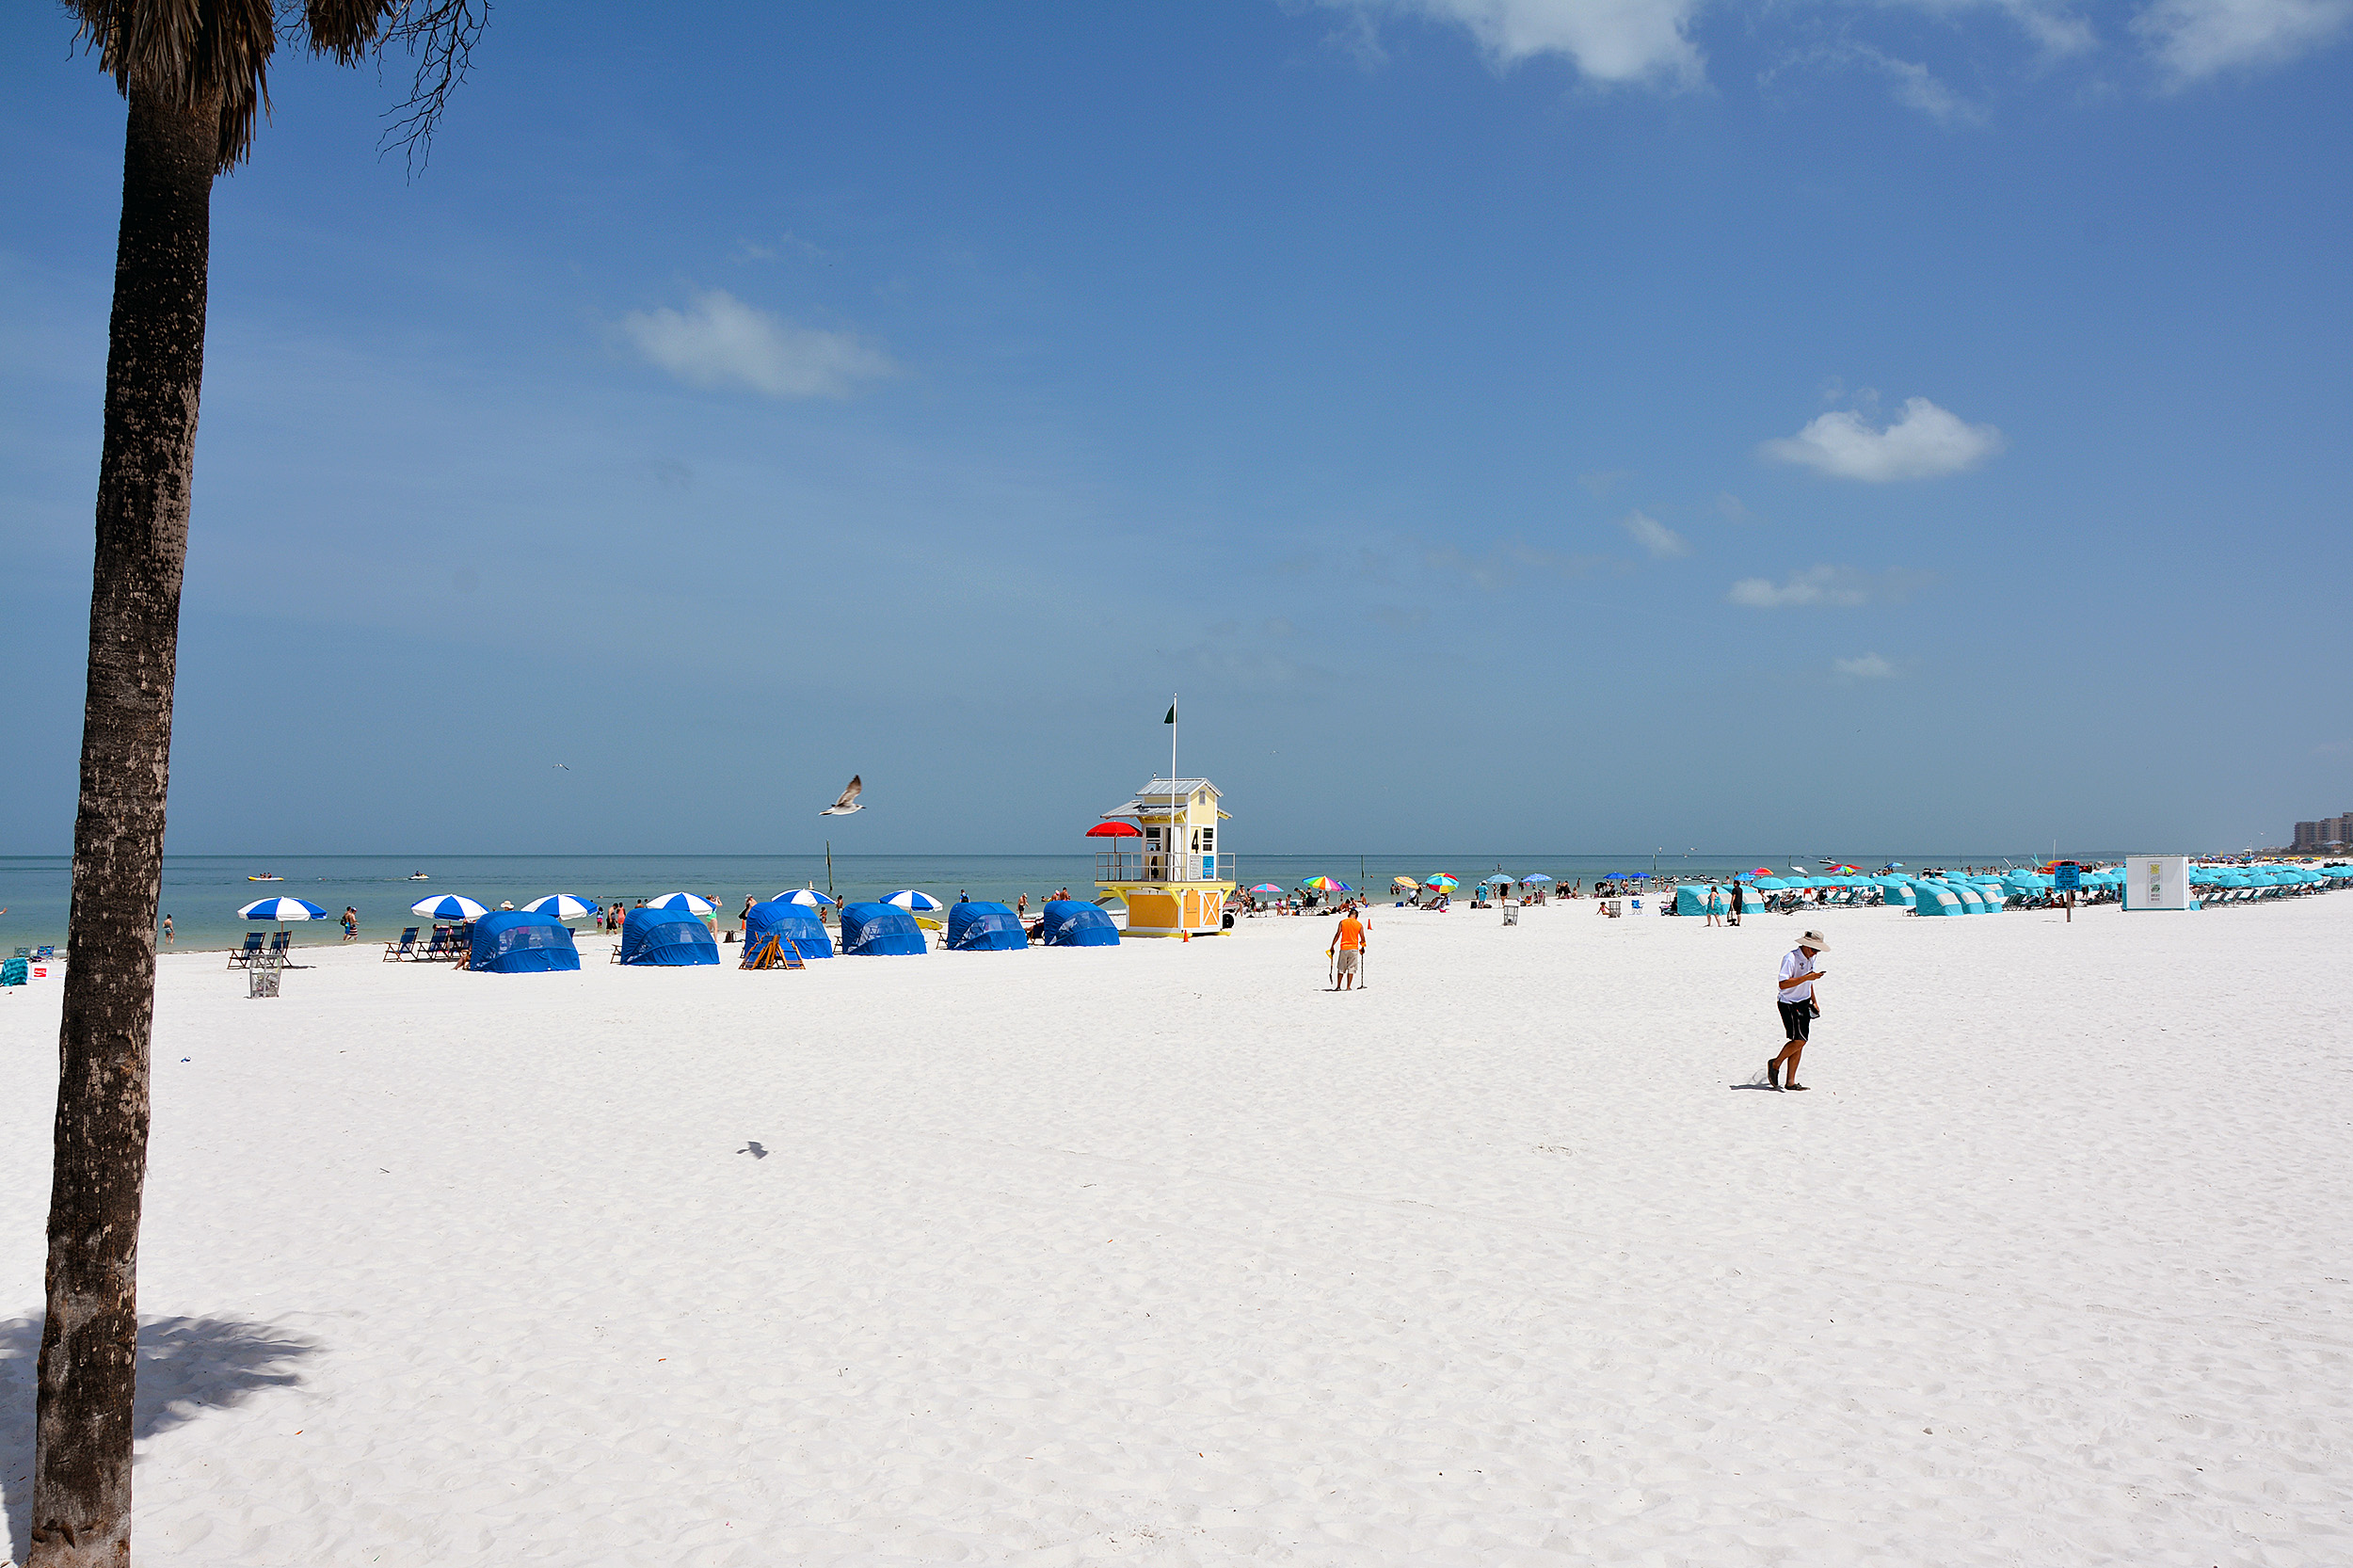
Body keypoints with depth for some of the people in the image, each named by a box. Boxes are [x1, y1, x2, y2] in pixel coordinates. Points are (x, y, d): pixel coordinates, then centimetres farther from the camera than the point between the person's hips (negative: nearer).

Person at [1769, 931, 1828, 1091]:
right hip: (1789, 1004, -8)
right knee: (1798, 1040, -16)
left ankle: (1791, 1082, 8)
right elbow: (1783, 984, -27)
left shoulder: (1811, 958, 9)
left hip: (1804, 1003, 8)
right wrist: (1806, 977, -29)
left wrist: (1814, 1001, 24)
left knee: (1800, 1043, 4)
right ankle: (1775, 1064, 8)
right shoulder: (1791, 958, -19)